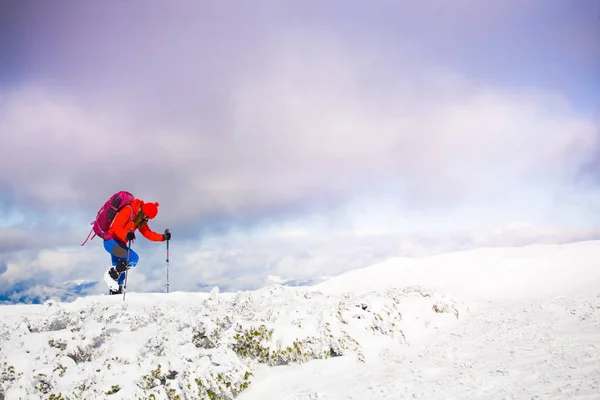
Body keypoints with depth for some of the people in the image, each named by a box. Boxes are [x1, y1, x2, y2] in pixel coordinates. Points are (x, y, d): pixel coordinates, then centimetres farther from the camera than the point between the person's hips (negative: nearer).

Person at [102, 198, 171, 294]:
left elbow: (148, 233, 12)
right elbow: (116, 227, -25)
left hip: (119, 244, 9)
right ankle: (111, 275, -12)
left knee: (120, 271, 11)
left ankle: (115, 292, 20)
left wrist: (163, 237, -1)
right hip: (111, 241, -9)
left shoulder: (141, 219, 7)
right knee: (133, 258, -23)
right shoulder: (128, 211, -18)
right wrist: (126, 235, -43)